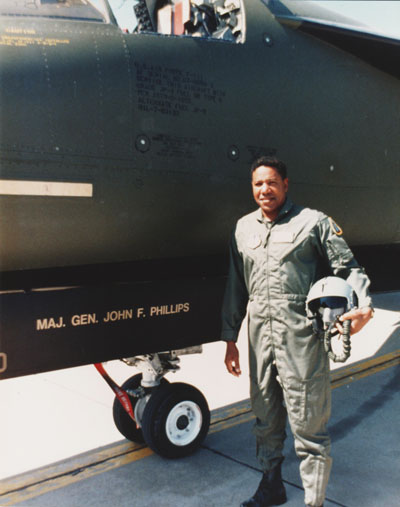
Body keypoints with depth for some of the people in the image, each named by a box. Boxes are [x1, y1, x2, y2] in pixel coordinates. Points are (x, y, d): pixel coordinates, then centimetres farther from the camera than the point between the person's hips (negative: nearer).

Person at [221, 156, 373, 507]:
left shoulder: (313, 222, 0)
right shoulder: (243, 228, 14)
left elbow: (349, 270, -1)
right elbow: (236, 286, 17)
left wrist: (363, 307, -20)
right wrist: (230, 338, 16)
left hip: (301, 337, -5)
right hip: (260, 335, 6)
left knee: (307, 423, 0)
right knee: (265, 417, 19)